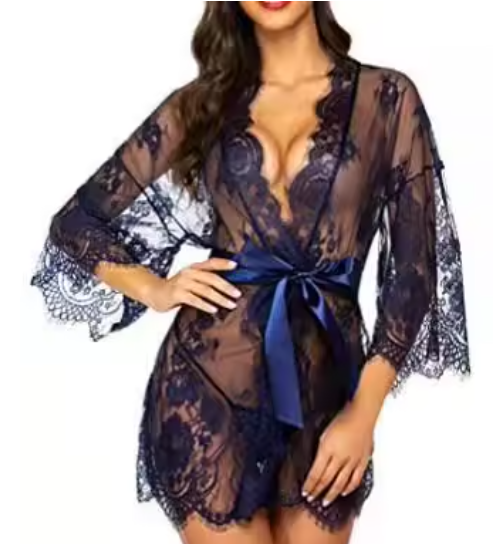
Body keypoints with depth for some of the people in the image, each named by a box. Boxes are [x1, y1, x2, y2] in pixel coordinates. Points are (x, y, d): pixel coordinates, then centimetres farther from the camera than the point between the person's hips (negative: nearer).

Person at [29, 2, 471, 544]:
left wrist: (364, 412, -6)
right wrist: (156, 290, -3)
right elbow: (77, 222, 12)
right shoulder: (199, 103, 5)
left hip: (324, 391, 0)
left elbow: (414, 268, 0)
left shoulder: (387, 96, 2)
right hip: (207, 384, 0)